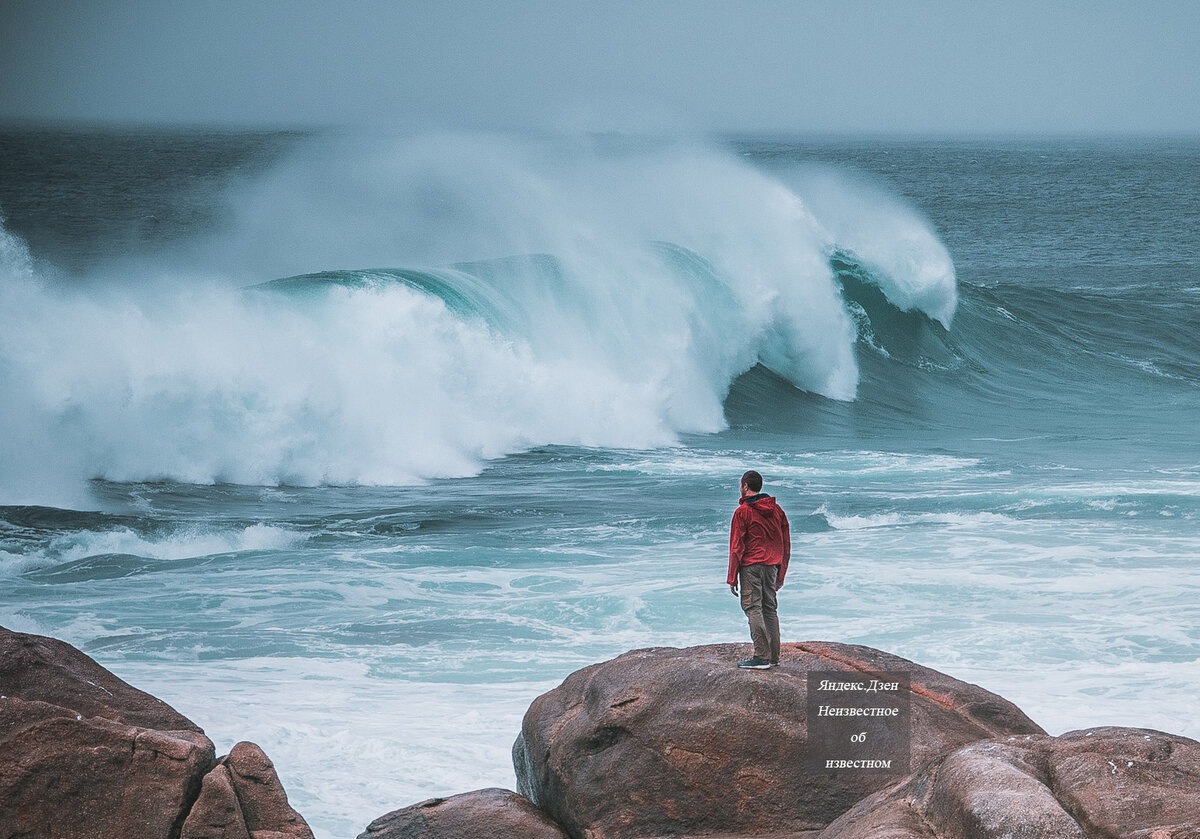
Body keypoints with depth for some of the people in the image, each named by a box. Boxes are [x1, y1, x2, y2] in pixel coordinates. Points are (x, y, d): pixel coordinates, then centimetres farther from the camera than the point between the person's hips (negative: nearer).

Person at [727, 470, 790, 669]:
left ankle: (762, 656, -11)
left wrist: (732, 578, -4)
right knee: (770, 609, 13)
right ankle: (774, 657, 13)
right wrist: (781, 574, 20)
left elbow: (736, 547, -8)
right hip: (772, 567, 6)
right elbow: (786, 545, 14)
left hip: (751, 566, -6)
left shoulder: (742, 512, -8)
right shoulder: (776, 510, 11)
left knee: (753, 608, -5)